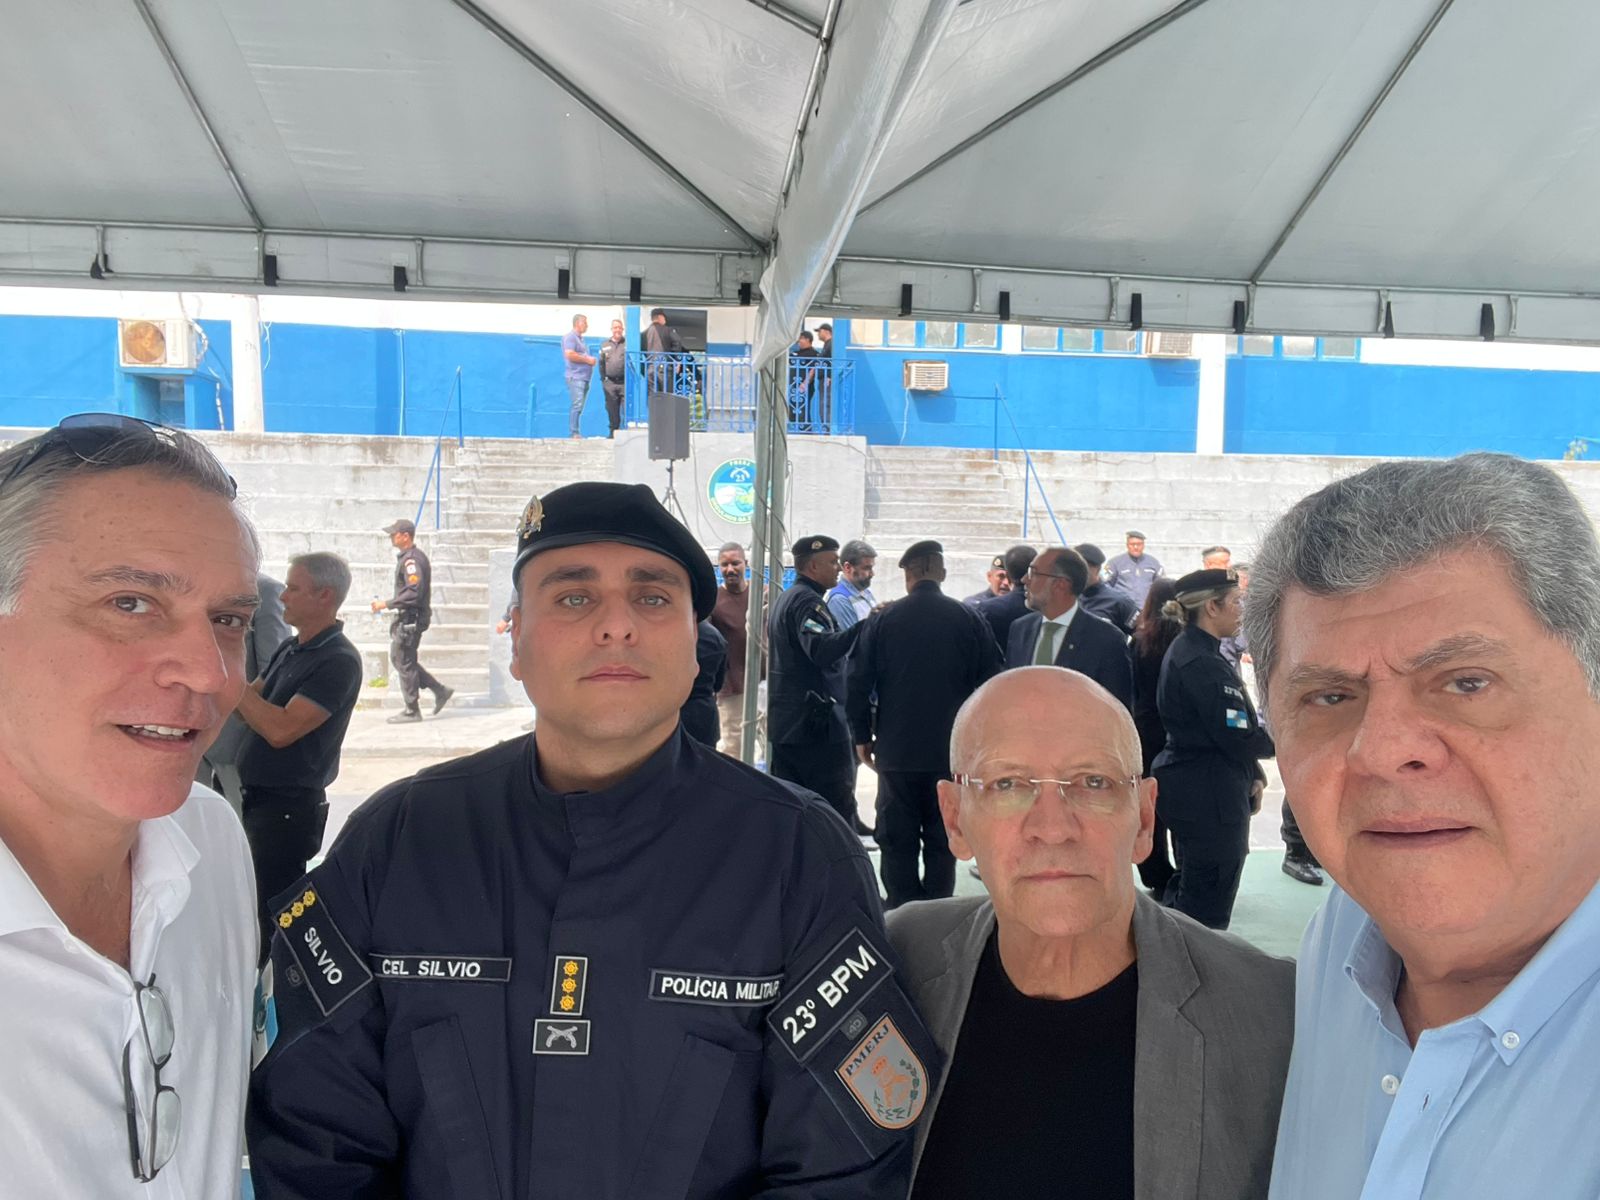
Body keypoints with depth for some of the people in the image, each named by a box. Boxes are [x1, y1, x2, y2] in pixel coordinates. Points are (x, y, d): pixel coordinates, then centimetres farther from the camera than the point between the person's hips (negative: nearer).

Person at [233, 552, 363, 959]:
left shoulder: (339, 660, -18)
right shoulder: (289, 648, 11)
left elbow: (280, 729, -24)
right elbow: (249, 708, 11)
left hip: (289, 805, -9)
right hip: (257, 798, 9)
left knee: (270, 919, -2)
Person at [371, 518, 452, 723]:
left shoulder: (412, 560, -19)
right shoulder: (407, 557, 14)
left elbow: (413, 593, -26)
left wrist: (386, 604, -21)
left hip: (411, 619, -10)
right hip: (405, 617, 10)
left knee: (404, 662, -2)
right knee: (398, 658, 15)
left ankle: (411, 711, 8)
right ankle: (440, 691, 19)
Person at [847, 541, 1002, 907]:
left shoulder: (882, 620, -4)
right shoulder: (969, 620, -3)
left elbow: (858, 685, -2)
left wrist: (862, 736, 8)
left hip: (896, 750, 0)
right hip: (952, 750, 1)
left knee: (897, 842, 8)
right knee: (942, 842, 9)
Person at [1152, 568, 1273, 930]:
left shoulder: (1187, 651, 10)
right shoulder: (1201, 663, -22)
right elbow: (1238, 738, -23)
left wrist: (1251, 776, 8)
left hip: (1189, 792, 11)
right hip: (1209, 799, -11)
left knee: (1188, 894, 22)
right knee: (1208, 913, 0)